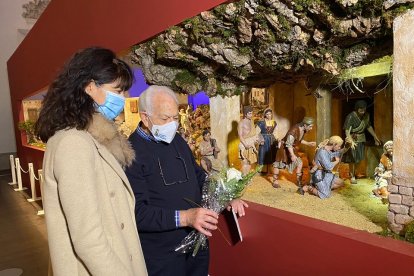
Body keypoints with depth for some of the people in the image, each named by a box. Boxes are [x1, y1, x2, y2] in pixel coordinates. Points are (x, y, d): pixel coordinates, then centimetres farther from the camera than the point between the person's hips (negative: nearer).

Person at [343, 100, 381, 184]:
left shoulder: (366, 115, -1)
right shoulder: (351, 117, -21)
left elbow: (369, 127, 12)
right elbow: (347, 130, -27)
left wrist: (375, 137, 11)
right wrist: (351, 141, -41)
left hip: (362, 139, 5)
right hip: (353, 139, -5)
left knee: (359, 158, 9)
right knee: (353, 159, -2)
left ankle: (356, 173, 26)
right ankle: (352, 176, 10)